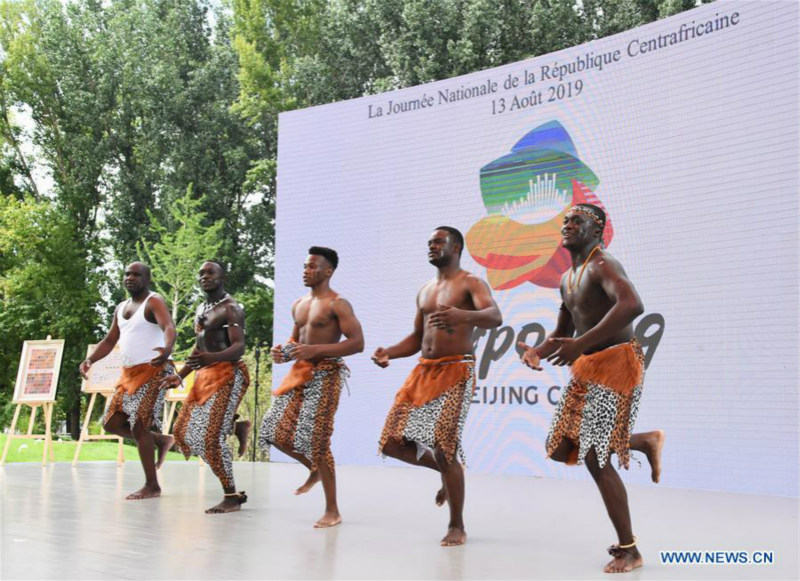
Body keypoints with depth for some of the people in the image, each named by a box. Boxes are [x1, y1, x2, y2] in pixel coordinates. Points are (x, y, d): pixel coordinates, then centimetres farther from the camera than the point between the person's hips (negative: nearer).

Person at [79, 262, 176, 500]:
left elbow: (169, 327, -25)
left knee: (138, 425, -12)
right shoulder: (121, 308, 18)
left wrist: (168, 348, -47)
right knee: (111, 423, 5)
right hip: (129, 373, 8)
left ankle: (152, 486, -3)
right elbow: (109, 341, 21)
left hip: (153, 370, -8)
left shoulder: (154, 302, -7)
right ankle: (160, 440, 23)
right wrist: (90, 359, 4)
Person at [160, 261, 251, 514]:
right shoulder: (200, 309, 18)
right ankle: (235, 427, 22)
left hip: (227, 374, -9)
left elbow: (239, 347, -21)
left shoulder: (231, 308, -9)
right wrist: (181, 375, 18)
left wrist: (212, 358, -39)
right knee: (184, 431, 5)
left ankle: (232, 496, -4)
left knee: (210, 437, -16)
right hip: (204, 376, 9)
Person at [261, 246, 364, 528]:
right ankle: (314, 470, 30)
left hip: (325, 373, -8)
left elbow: (357, 343, -16)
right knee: (276, 433, 4)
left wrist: (315, 350, -23)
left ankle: (332, 511, 2)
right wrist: (283, 352, 2)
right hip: (300, 372, 8)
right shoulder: (299, 304, 15)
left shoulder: (337, 304, -9)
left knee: (316, 441, -10)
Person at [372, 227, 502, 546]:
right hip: (423, 370, 7)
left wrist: (464, 316, -43)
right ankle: (447, 471, 25)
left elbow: (495, 317, -22)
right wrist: (388, 352, 3)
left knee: (444, 449, -13)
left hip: (456, 371, -7)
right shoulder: (424, 290, 19)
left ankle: (457, 527, 4)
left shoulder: (470, 284, -3)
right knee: (392, 443, 0)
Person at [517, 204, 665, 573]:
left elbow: (632, 305, -33)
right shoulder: (567, 279, 15)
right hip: (587, 370, 9)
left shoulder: (602, 266, -14)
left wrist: (580, 344, -38)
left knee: (595, 458, -10)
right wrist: (538, 352, 0)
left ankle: (628, 551, 4)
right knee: (560, 449, 9)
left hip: (616, 365, -9)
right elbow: (562, 333, 23)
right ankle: (646, 441, 25)